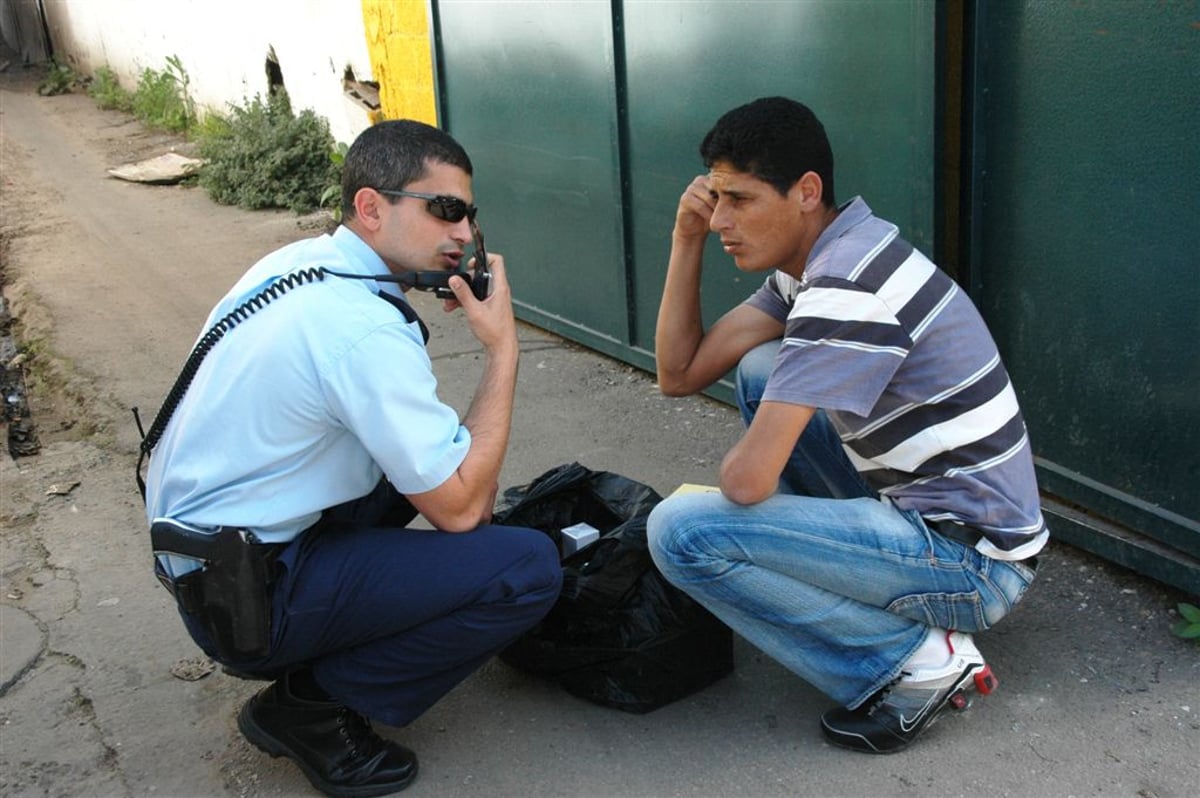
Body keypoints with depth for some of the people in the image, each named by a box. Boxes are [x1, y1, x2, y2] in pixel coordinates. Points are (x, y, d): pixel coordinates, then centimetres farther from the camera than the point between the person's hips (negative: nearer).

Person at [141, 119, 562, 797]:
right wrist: (503, 349, -14)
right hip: (247, 596, -9)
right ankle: (312, 706, -2)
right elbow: (458, 509, -19)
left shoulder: (298, 262, 4)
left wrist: (471, 484, 6)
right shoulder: (365, 329, -25)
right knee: (529, 568, -15)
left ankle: (325, 648, 15)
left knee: (432, 455, 17)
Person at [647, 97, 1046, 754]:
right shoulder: (810, 259, 6)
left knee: (680, 532, -19)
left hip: (973, 561, -10)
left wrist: (737, 461, -3)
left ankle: (917, 661, -9)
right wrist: (687, 238, 0)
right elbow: (680, 373, 7)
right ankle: (825, 572, 16)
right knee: (759, 371, 14)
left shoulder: (847, 287, -24)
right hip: (924, 505, 10)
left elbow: (746, 482, -27)